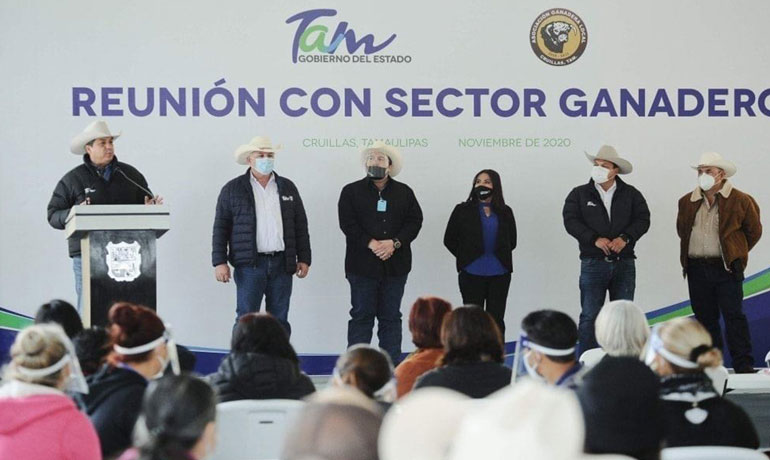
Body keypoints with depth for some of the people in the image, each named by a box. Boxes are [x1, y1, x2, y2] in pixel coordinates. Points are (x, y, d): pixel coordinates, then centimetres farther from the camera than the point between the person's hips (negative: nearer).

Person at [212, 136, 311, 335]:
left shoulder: (288, 188, 13)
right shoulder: (233, 189, 4)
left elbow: (301, 226, 14)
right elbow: (220, 228, 1)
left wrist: (303, 259, 7)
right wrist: (219, 262, -6)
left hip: (282, 264, 3)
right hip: (250, 264, -3)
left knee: (280, 321, 6)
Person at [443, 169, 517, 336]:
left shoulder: (504, 212, 6)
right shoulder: (463, 210, 0)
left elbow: (511, 241, 15)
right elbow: (449, 239, 5)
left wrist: (499, 256, 6)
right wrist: (466, 257, 3)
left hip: (499, 274, 2)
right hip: (472, 274, -1)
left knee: (496, 319, 5)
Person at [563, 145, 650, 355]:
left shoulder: (631, 194, 7)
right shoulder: (579, 194, 4)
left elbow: (643, 219, 1)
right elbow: (570, 221, -5)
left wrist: (625, 238, -16)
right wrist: (594, 239, -17)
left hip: (624, 263, 2)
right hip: (593, 263, -2)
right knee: (589, 316, -2)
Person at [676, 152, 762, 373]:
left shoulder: (740, 201, -3)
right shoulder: (687, 202, 9)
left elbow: (754, 230, 8)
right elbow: (682, 230, 24)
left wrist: (735, 254, 11)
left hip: (726, 268, -4)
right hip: (697, 268, 4)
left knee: (734, 317, -6)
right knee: (705, 318, 7)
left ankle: (744, 367, -5)